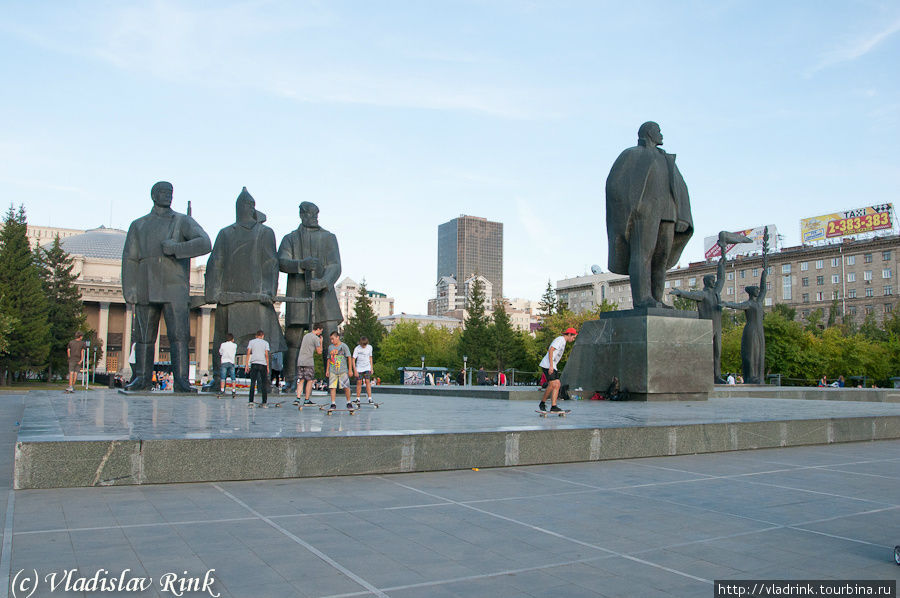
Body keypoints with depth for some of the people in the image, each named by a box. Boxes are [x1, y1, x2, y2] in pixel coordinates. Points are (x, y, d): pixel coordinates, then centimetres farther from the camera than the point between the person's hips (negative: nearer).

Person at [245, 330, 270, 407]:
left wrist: (247, 365, 2)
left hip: (254, 364, 1)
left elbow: (248, 353, 2)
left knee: (252, 383, 1)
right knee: (264, 384, 3)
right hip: (263, 364, -1)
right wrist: (267, 367, 3)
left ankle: (250, 402, -6)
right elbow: (266, 355, 1)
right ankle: (264, 403, 2)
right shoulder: (265, 343, 9)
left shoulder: (251, 342, 11)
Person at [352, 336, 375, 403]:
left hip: (367, 368, 1)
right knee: (359, 382, -1)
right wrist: (355, 370, -16)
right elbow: (353, 359, -11)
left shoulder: (369, 347, -1)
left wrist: (372, 368, 10)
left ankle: (370, 398, -11)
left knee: (368, 381, -9)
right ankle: (358, 398, 8)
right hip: (359, 368, -1)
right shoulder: (357, 349, -11)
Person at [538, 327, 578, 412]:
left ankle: (553, 406, -4)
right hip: (547, 365, -10)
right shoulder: (560, 339, -9)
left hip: (552, 367, 10)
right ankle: (542, 403, -1)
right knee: (552, 385, -16)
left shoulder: (563, 341, 22)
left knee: (557, 385, 0)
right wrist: (551, 365, -26)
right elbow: (550, 350, -20)